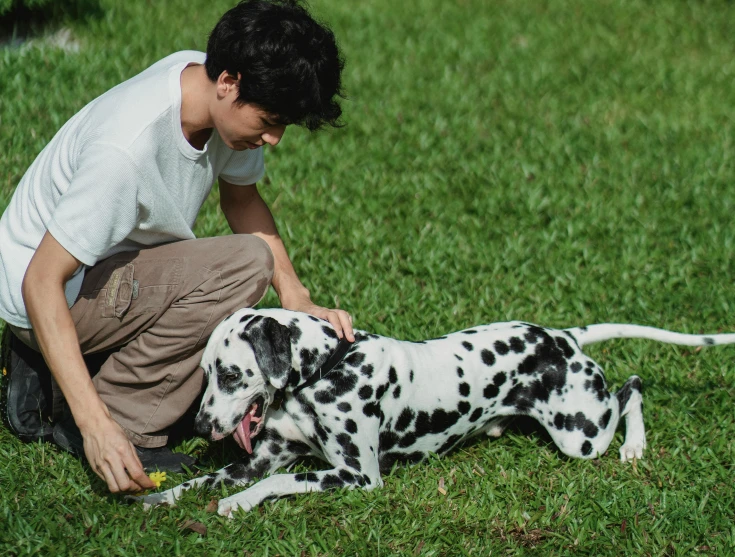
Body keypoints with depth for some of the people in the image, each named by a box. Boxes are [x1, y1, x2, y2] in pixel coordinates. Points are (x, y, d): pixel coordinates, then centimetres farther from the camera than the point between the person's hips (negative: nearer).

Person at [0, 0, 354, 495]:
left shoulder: (225, 97, -11)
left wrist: (297, 299, -9)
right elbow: (42, 282, -32)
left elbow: (242, 197, 7)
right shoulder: (125, 149, -34)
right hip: (41, 295, -9)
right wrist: (95, 423, -38)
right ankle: (120, 418, -14)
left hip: (112, 269, 9)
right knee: (246, 264, -26)